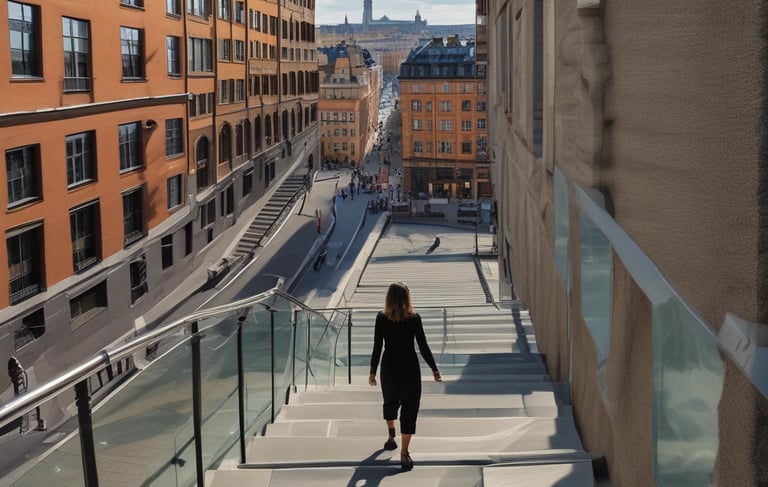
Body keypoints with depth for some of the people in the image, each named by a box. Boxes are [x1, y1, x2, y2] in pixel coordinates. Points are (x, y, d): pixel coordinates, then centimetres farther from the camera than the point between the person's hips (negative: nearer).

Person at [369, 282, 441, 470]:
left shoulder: (381, 318, -7)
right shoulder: (414, 319, -9)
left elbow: (377, 347, -5)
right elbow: (423, 346, -6)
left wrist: (373, 371, 4)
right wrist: (434, 369, 3)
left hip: (389, 367, 2)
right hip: (410, 368, -2)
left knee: (390, 401, 26)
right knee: (409, 408, 3)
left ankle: (391, 437, 42)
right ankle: (404, 453, -2)